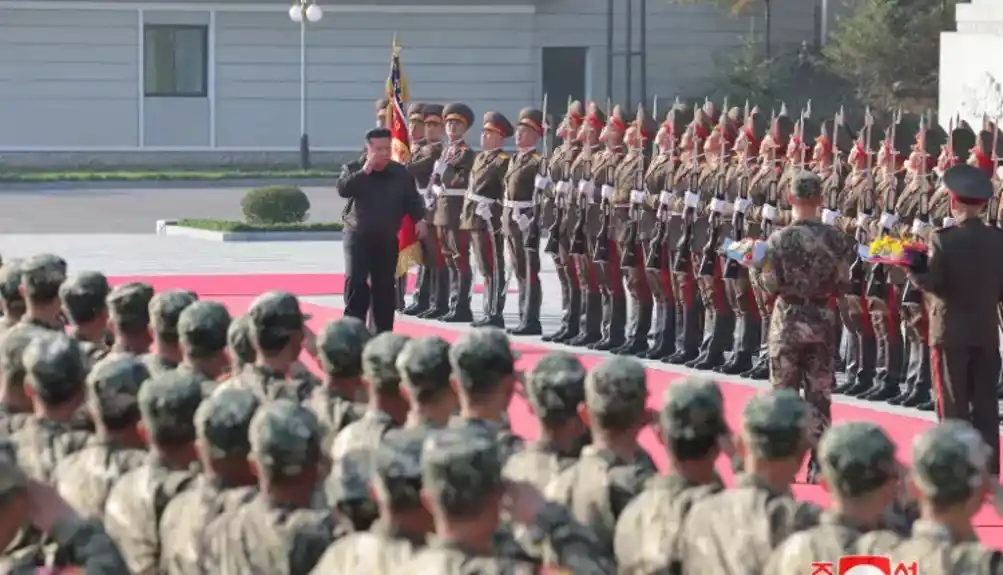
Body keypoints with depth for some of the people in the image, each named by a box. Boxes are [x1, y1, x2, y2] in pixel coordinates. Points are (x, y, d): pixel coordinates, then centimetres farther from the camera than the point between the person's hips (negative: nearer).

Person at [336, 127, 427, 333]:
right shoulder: (355, 169, -5)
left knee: (384, 286, 7)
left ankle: (383, 334, 16)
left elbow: (412, 199, 9)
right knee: (355, 282, -16)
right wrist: (365, 170, -26)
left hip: (387, 239, 3)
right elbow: (343, 188, -23)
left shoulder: (400, 173, 3)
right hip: (358, 236, -3)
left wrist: (419, 219, -6)